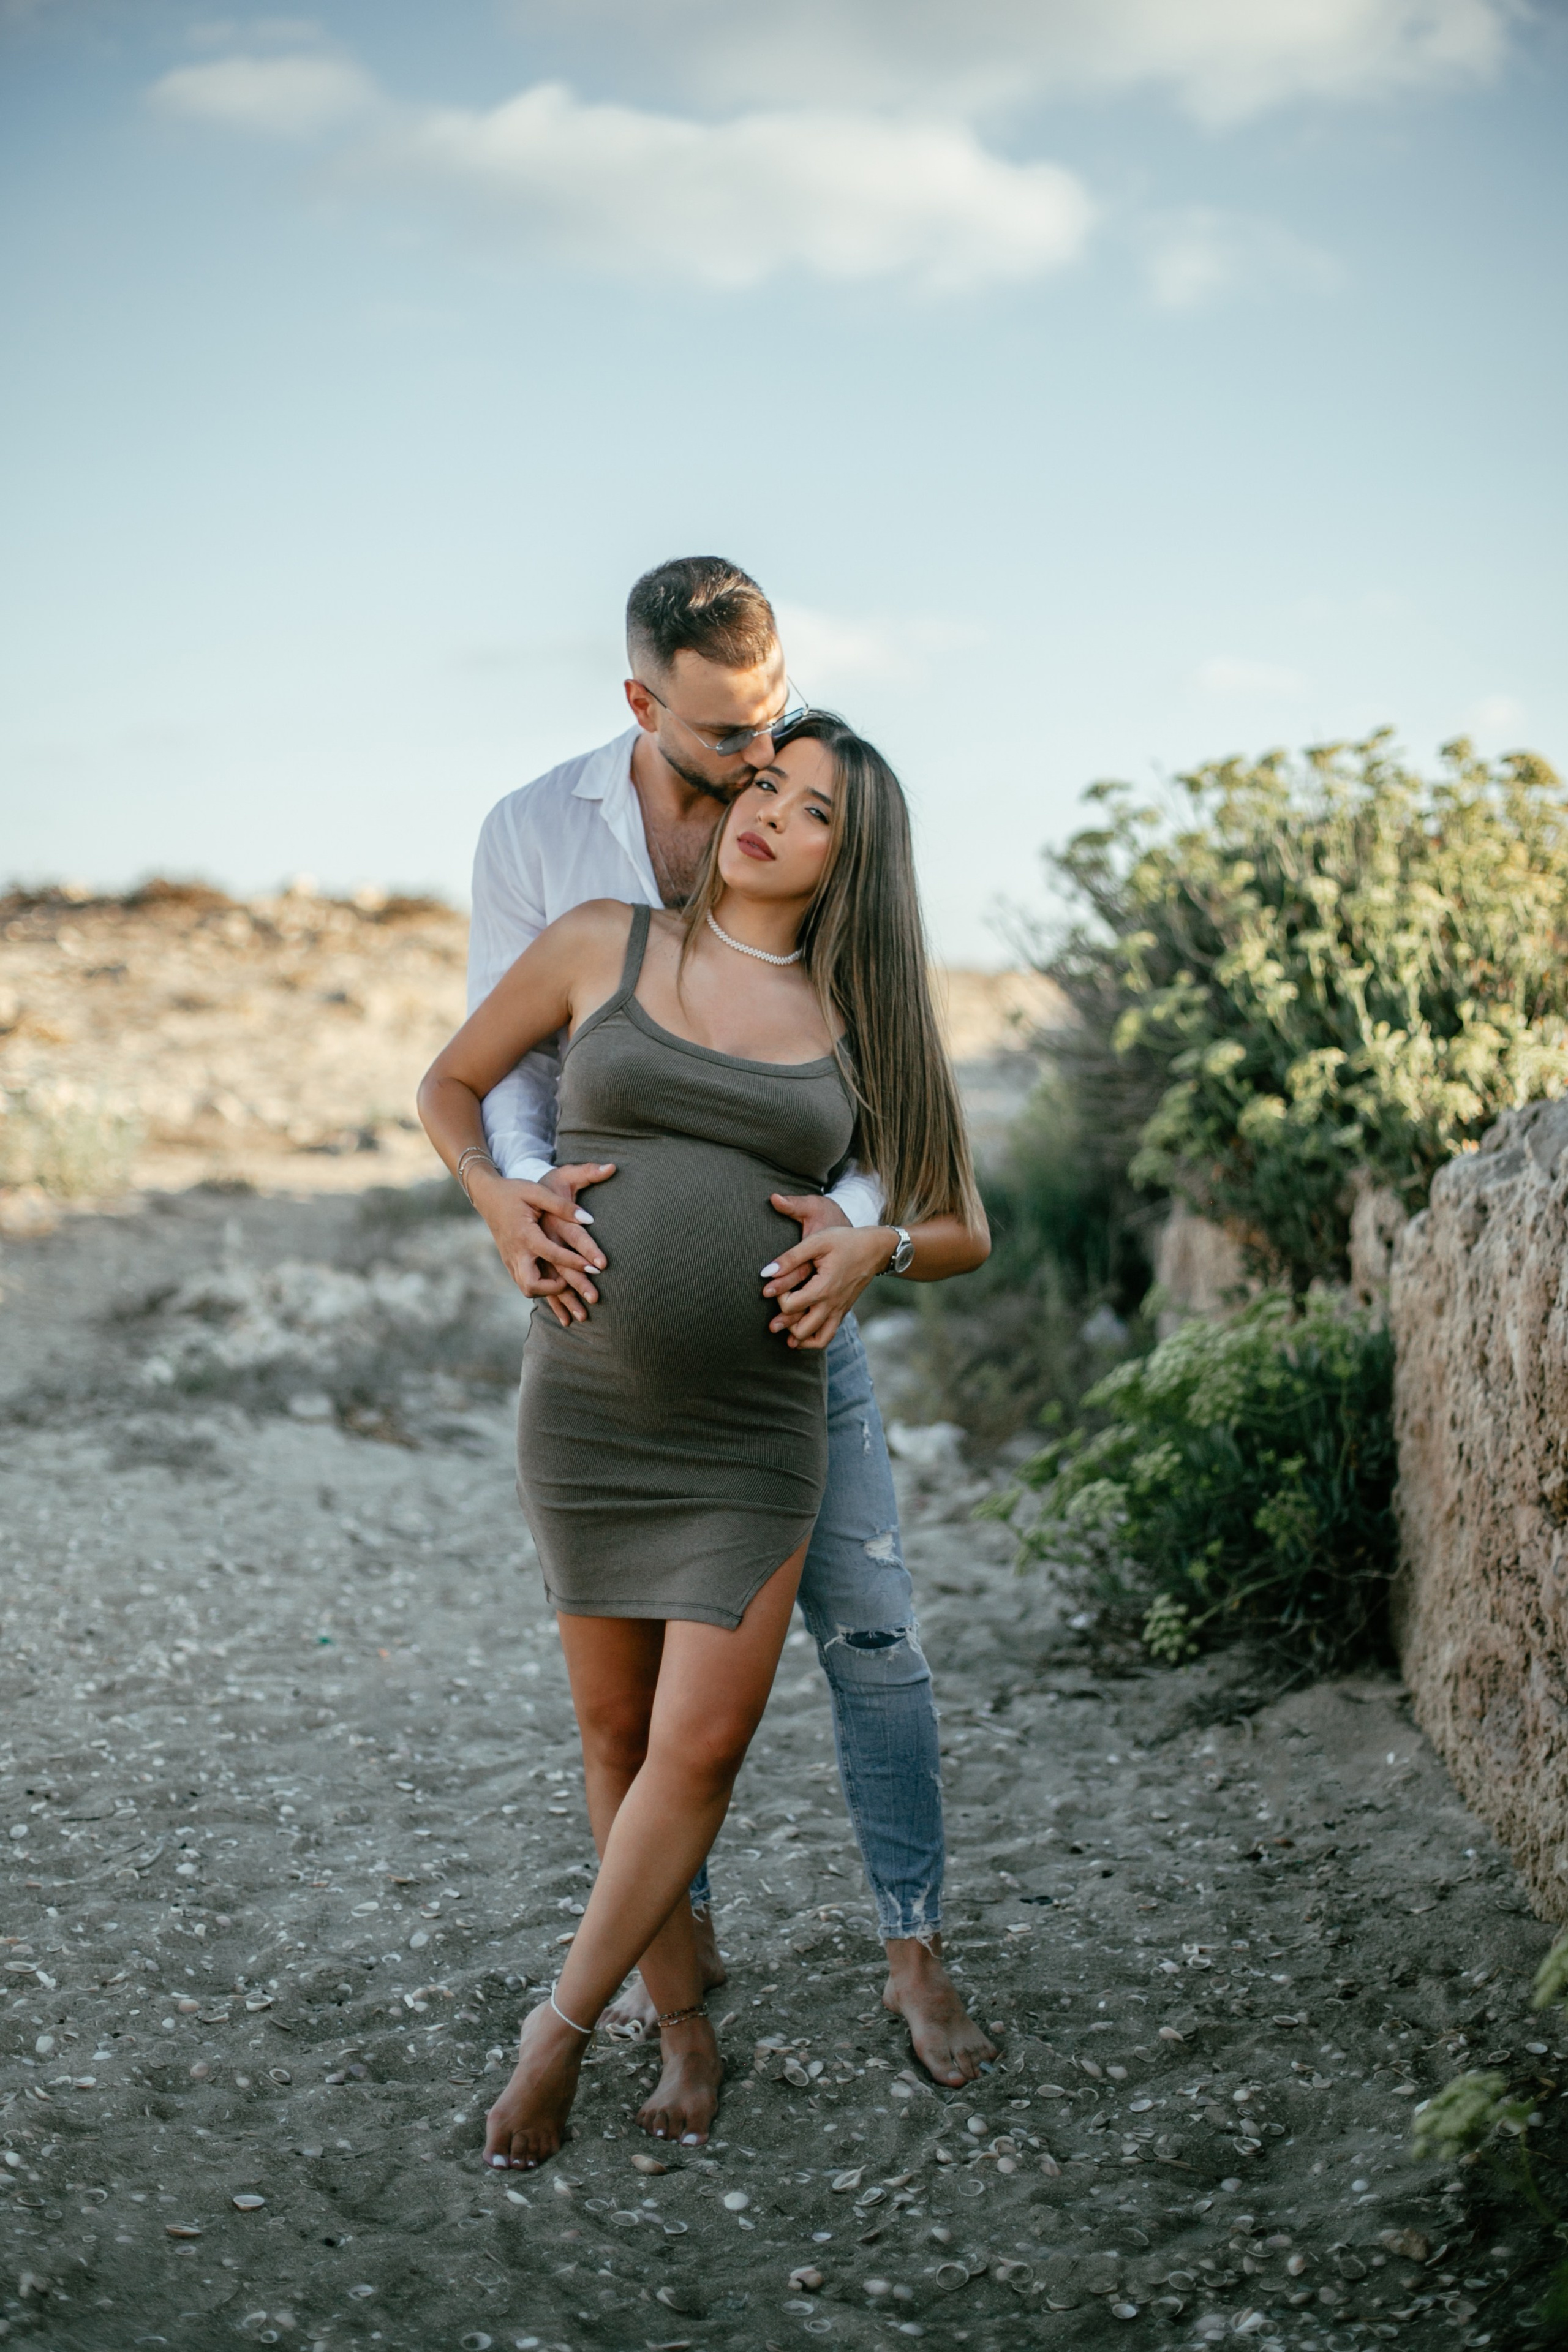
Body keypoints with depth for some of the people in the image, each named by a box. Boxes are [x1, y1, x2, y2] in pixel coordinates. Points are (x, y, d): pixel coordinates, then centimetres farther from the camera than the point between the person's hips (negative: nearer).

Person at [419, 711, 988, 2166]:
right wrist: (499, 1204, -3)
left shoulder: (860, 1019, 4)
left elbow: (964, 1229, 11)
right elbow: (449, 1085, 14)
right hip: (586, 1408, 0)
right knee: (617, 1731, 10)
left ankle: (562, 2026, 15)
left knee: (700, 1746, -5)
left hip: (753, 1438, 0)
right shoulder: (603, 948, 2)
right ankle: (684, 2028, 28)